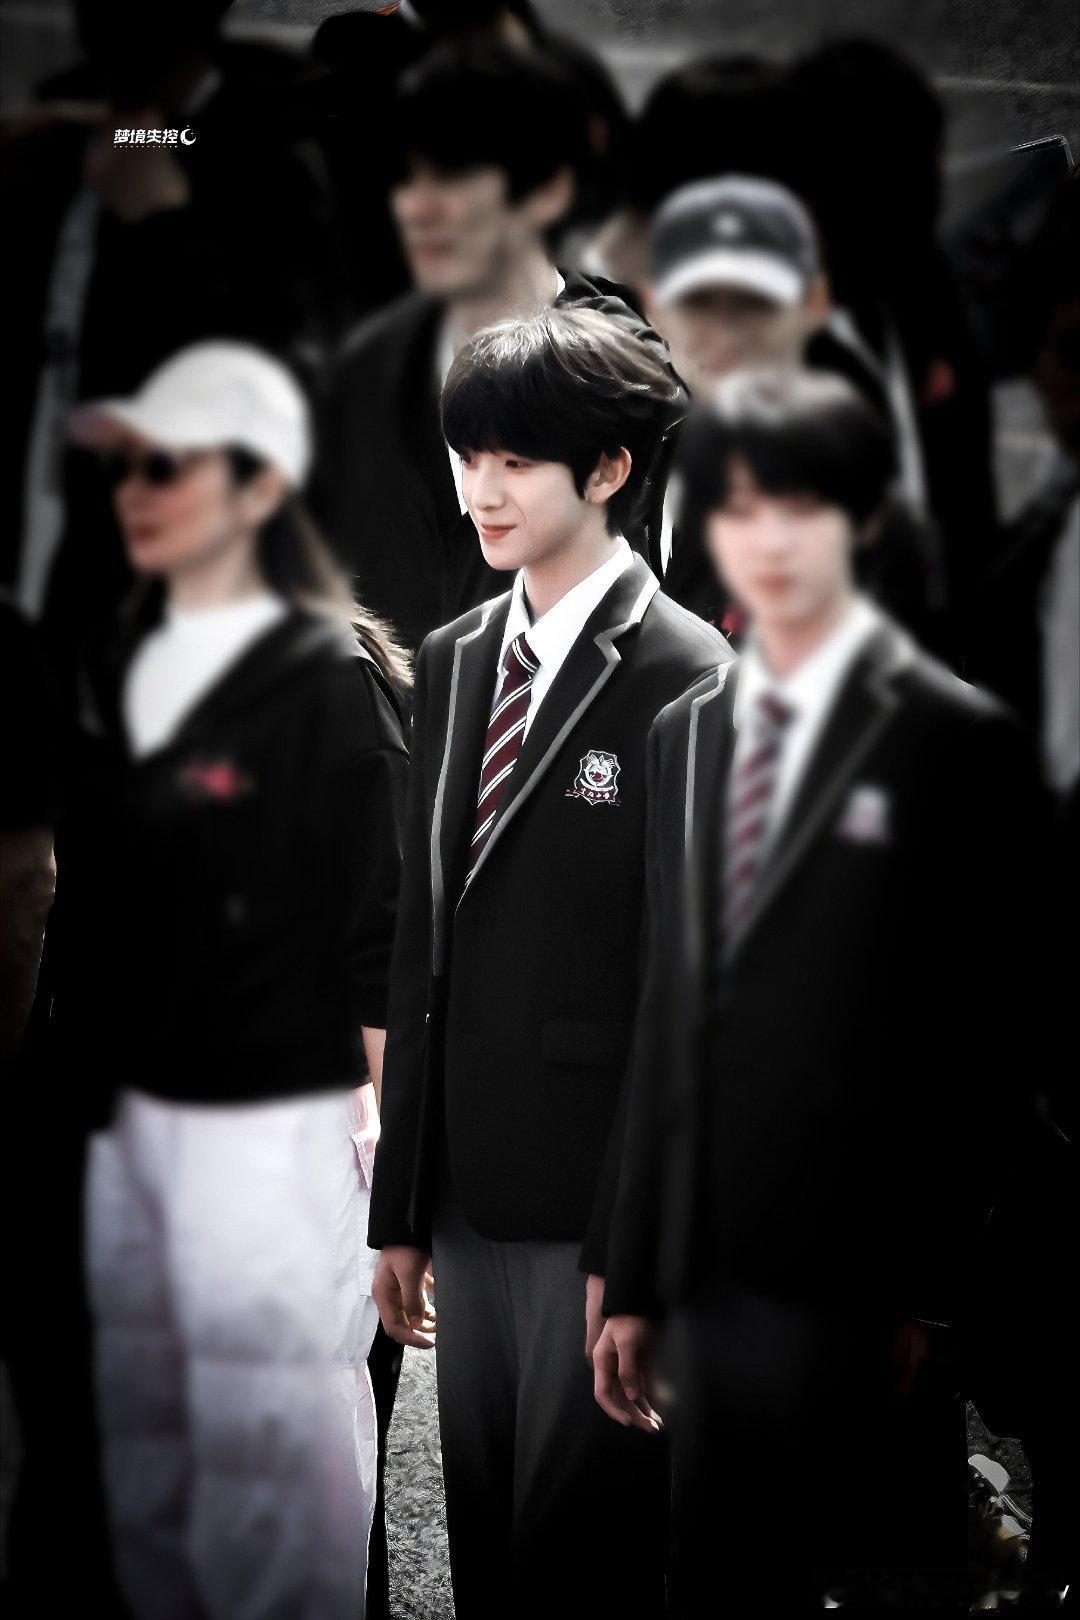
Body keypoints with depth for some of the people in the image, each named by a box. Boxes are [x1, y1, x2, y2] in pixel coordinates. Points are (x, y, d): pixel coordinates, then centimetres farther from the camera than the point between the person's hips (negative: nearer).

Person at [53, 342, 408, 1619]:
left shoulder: (330, 681, -6)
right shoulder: (124, 676, 13)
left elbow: (383, 934, -8)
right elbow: (91, 902, 15)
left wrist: (384, 1135, -11)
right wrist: (84, 1075, 10)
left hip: (273, 1123, -7)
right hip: (126, 1116, 7)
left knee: (270, 1470, -4)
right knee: (148, 1465, 11)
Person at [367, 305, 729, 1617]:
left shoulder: (682, 679, -11)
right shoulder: (453, 662, 11)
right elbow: (421, 946, 13)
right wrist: (403, 1208, 12)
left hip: (605, 1204, -7)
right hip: (474, 1192, 7)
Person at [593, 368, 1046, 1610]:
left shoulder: (955, 739, -5)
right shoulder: (685, 736, 12)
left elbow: (998, 1038, -6)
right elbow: (665, 1022, 14)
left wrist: (941, 1295, -10)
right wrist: (635, 1283, 12)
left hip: (867, 1292, -5)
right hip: (713, 1277, 5)